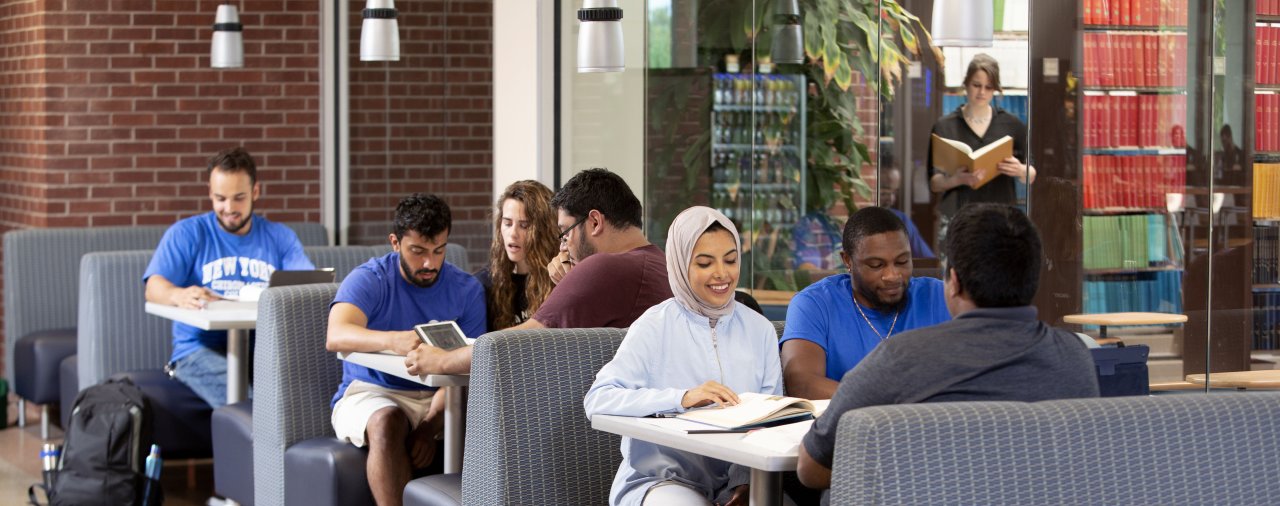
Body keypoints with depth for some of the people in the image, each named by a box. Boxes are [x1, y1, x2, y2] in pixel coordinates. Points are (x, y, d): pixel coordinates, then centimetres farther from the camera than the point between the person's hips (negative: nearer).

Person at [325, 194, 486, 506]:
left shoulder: (466, 290, 1)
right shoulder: (369, 280, -8)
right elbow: (336, 337, -28)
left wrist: (429, 426, -26)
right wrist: (394, 340, -50)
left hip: (438, 399, 3)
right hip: (371, 393, -3)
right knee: (387, 420, -37)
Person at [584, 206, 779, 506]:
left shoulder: (759, 330, 9)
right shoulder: (655, 327, -3)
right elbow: (597, 401, -15)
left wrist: (747, 481, -13)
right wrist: (681, 398, -26)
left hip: (738, 480, 3)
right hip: (662, 478, -3)